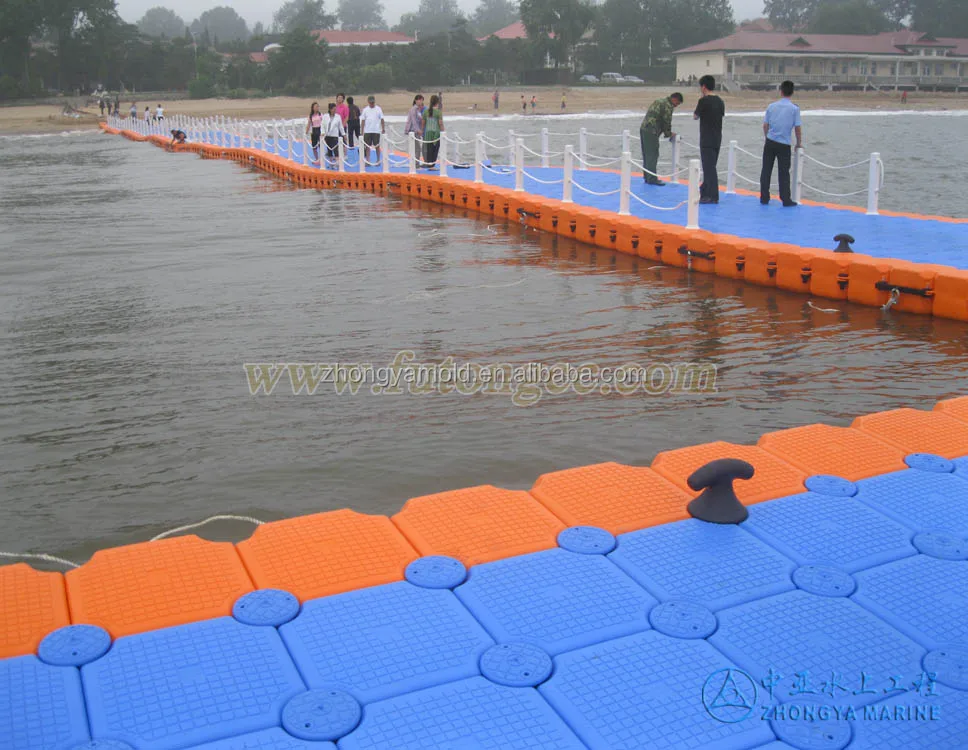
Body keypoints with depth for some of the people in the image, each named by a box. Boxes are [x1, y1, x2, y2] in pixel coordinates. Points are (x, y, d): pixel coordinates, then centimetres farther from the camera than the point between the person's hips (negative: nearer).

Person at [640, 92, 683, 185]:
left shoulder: (659, 101, 23)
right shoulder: (668, 105, -8)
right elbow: (667, 121, -7)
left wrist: (667, 132, 23)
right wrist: (669, 134, 8)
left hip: (643, 128, 10)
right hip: (651, 132, -10)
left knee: (646, 155, 13)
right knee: (652, 155, -5)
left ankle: (647, 177, 19)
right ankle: (652, 179, -4)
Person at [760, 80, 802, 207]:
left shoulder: (771, 106, 2)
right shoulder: (794, 108, -6)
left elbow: (765, 125, 5)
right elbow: (797, 128, -4)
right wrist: (799, 143, 10)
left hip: (770, 143, 2)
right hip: (784, 145, -2)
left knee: (766, 170, 8)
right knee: (784, 173, 4)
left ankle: (764, 198, 11)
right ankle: (786, 199, 6)